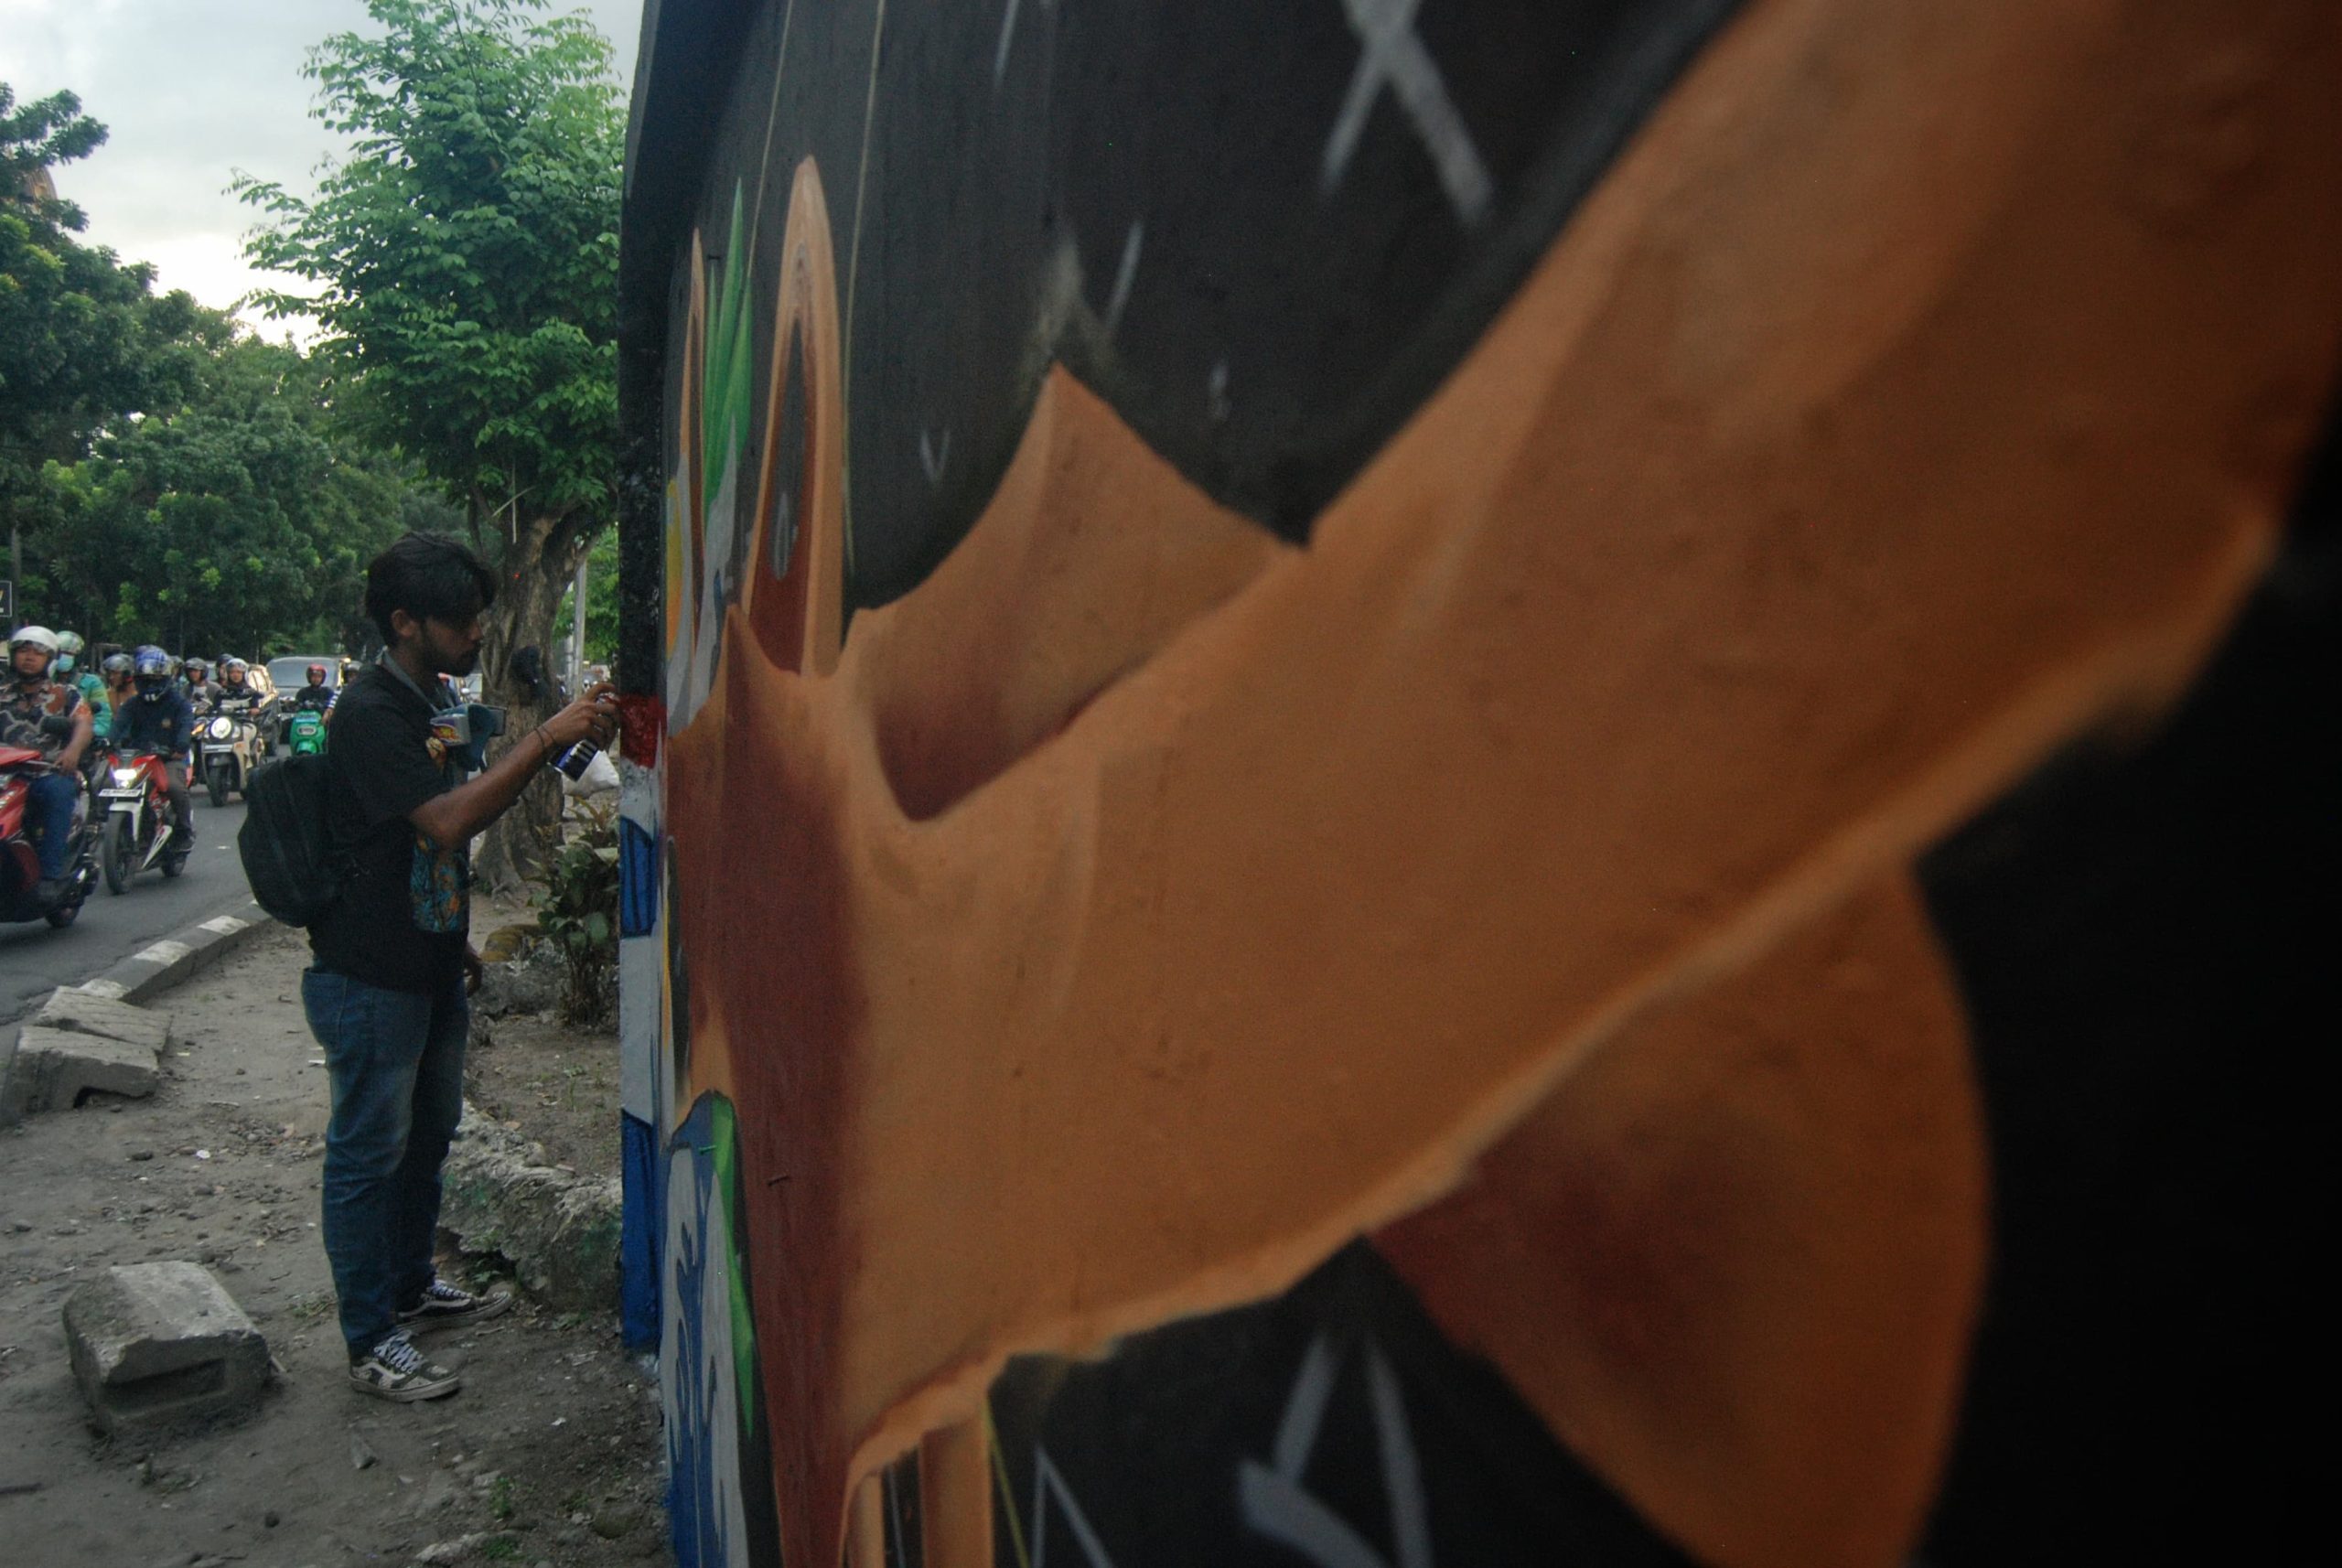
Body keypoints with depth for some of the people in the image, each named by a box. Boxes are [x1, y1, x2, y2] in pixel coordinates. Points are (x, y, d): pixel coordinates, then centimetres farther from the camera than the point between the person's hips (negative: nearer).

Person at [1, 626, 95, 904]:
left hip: (54, 772, -2)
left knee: (57, 791, -37)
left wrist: (74, 750, -25)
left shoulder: (65, 695, 14)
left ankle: (51, 876, -40)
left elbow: (83, 724, -3)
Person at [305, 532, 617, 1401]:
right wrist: (545, 737, -31)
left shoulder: (433, 702, 10)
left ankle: (413, 1286, 38)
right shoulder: (369, 712, -20)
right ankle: (371, 1341, 13)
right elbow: (446, 821, -31)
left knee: (428, 1134, 20)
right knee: (369, 1152, 2)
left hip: (430, 970, 9)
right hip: (369, 979, -9)